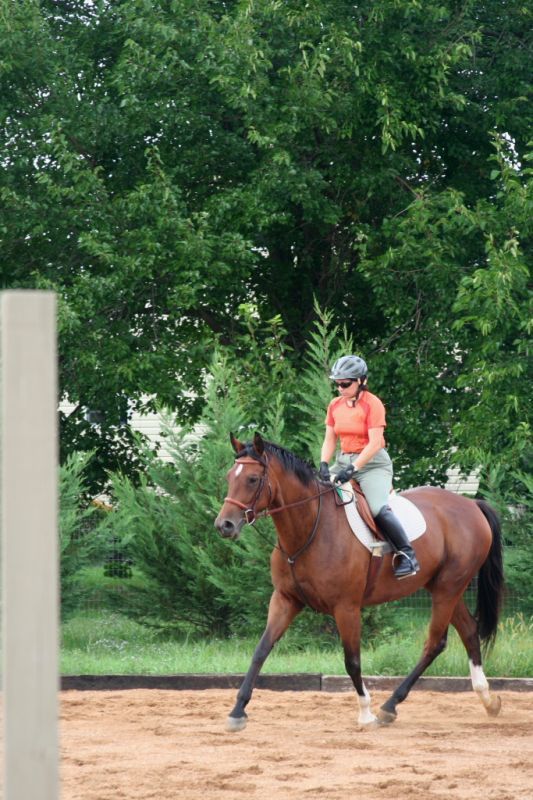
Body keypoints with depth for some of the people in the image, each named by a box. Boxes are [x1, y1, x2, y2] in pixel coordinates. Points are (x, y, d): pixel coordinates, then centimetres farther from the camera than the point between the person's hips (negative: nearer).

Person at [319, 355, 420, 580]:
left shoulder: (372, 404, -12)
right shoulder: (335, 406, 7)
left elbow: (375, 443, -19)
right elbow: (330, 440, 9)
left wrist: (352, 469, -26)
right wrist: (324, 464, -10)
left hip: (372, 463, -7)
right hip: (344, 460, 7)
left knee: (379, 509, -27)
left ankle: (408, 555, -19)